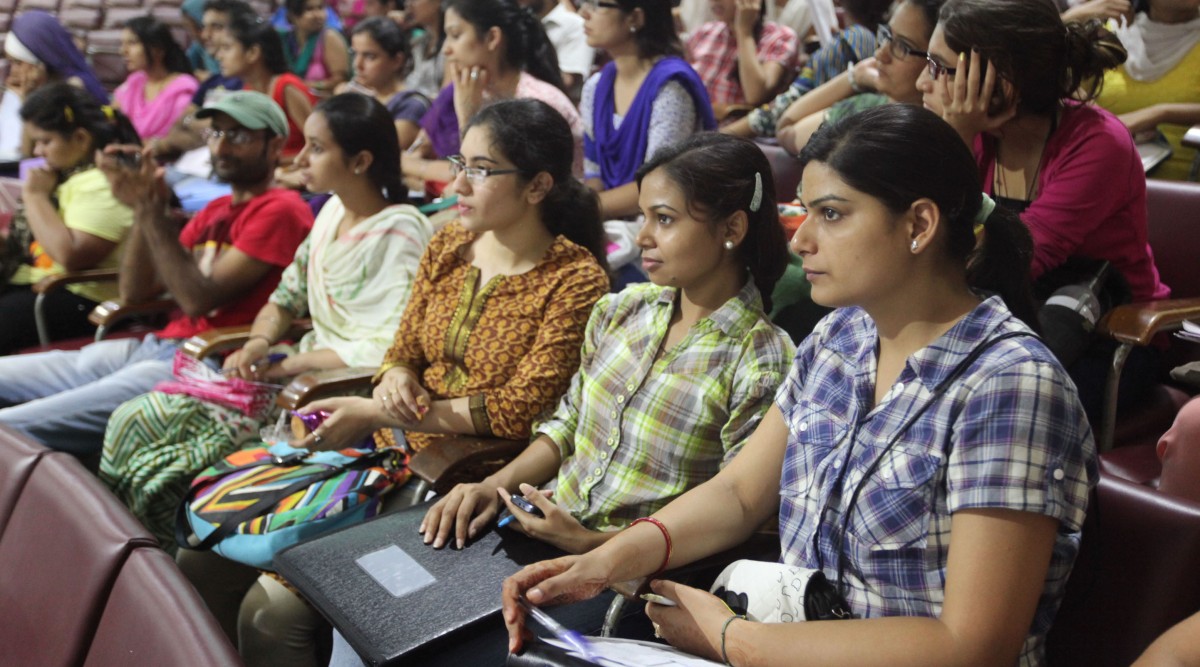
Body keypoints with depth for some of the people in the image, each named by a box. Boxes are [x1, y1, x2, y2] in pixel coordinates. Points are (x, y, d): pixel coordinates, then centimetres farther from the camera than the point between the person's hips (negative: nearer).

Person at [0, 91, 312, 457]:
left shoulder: (281, 210, -6)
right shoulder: (214, 211, 22)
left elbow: (198, 299, -15)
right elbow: (134, 292, 15)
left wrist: (152, 209, -12)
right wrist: (141, 208, 2)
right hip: (151, 347, 10)